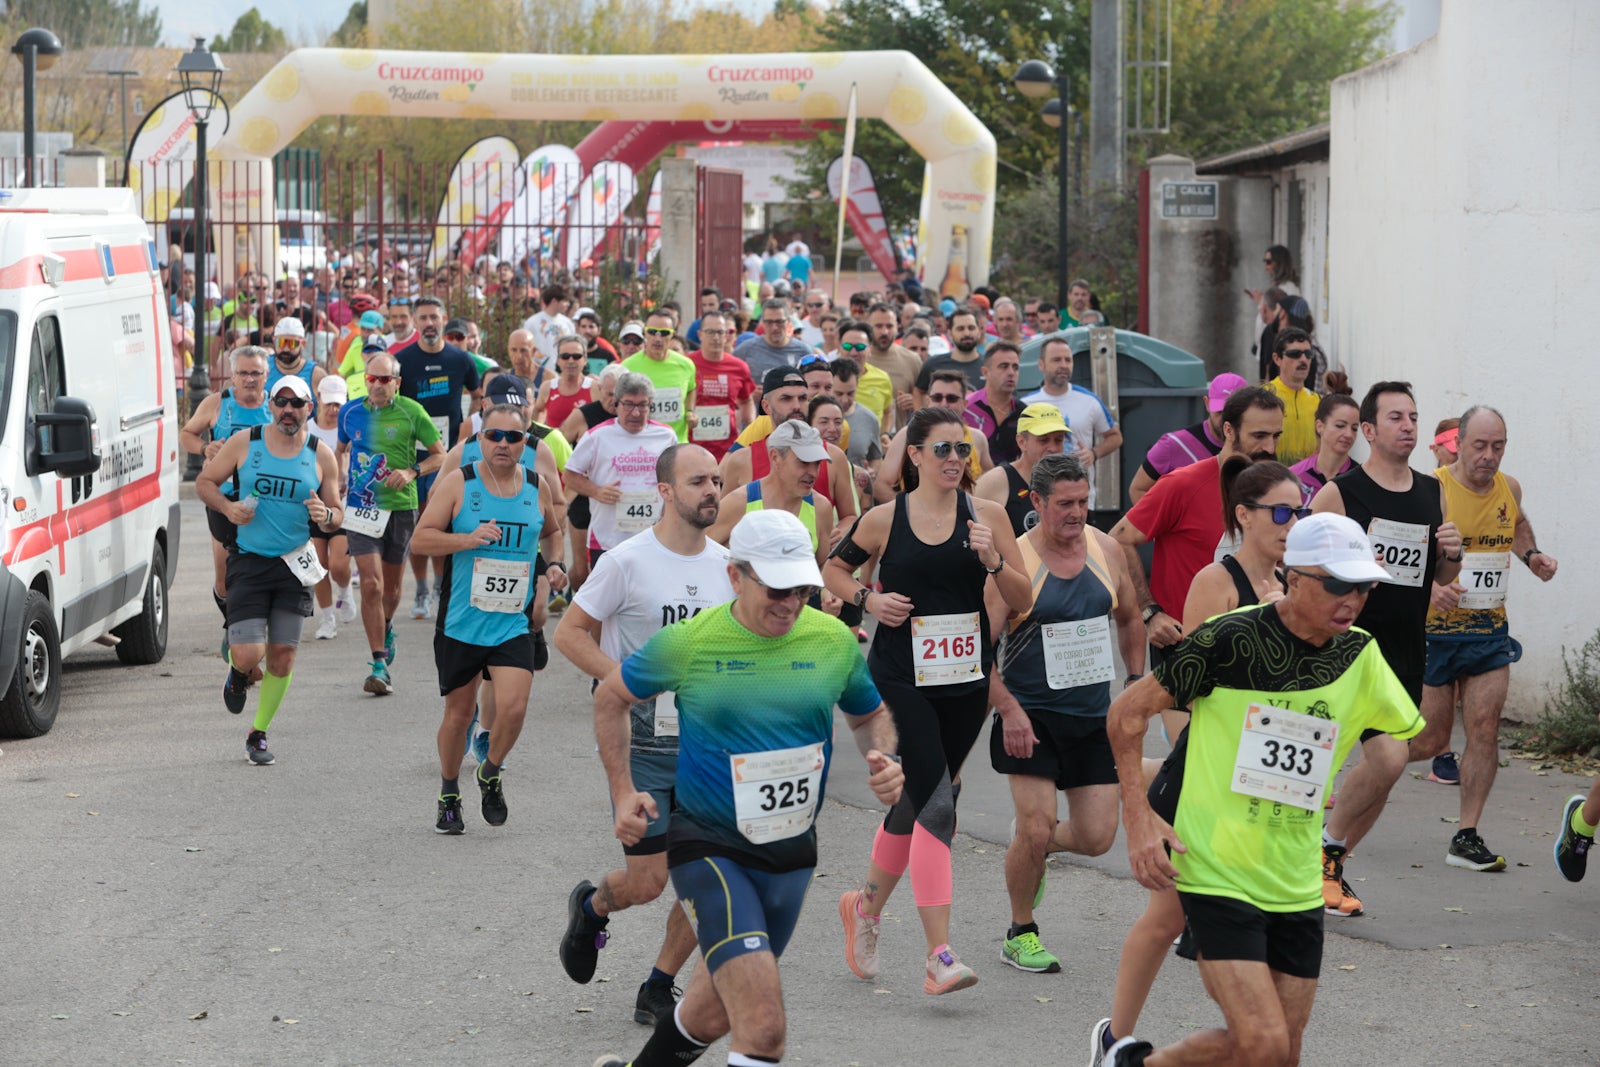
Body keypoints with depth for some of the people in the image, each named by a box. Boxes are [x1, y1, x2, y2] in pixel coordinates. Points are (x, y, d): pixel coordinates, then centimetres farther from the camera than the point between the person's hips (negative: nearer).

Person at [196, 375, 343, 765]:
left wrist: (325, 516, -16)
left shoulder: (321, 456, 3)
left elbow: (337, 513, 8)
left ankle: (258, 734, 21)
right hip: (248, 561, -2)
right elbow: (205, 482, 7)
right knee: (249, 654, -13)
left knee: (282, 655, 3)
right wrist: (227, 507, -13)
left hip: (293, 564, 2)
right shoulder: (244, 443, -2)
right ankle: (238, 675, 25)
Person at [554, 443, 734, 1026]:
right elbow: (569, 633, -6)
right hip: (644, 744, -5)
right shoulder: (627, 562, -10)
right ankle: (591, 908, 33)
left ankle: (658, 989, 16)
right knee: (647, 880, -3)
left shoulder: (726, 564, 6)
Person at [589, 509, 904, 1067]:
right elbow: (610, 698, 7)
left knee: (713, 1014, 21)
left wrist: (884, 759, -6)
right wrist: (624, 791, 1)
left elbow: (871, 713, 16)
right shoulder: (688, 642, -11)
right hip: (708, 846, -5)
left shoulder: (833, 640, -3)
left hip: (791, 852, 5)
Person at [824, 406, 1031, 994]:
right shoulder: (884, 520, -2)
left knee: (916, 802, 16)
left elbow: (1023, 600, 2)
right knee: (937, 808, -16)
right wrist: (869, 598, -4)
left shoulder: (987, 515, 3)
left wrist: (992, 559, -16)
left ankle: (867, 906, 41)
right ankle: (940, 956, -18)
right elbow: (836, 569, 14)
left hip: (965, 681, 4)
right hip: (899, 680, -4)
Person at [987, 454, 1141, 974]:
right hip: (1030, 715, -5)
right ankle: (1020, 934, 11)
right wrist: (1008, 710, -19)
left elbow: (1130, 620, 19)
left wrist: (1136, 687, 12)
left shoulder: (1106, 550, 3)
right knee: (1036, 828, -12)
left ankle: (1036, 844, 35)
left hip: (1094, 716, 5)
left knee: (1096, 837, 0)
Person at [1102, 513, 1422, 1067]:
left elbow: (1418, 735, 15)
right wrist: (1139, 818, -10)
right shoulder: (1229, 638, -12)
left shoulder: (1360, 655, 3)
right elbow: (1128, 711, -4)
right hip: (1218, 874, -6)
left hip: (1297, 890, 6)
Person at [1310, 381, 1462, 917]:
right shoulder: (1339, 494, -7)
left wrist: (1451, 554, -3)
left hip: (1407, 650, 6)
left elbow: (1442, 577, 19)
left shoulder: (1433, 494, 10)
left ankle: (1330, 867, 24)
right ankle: (1327, 847, 3)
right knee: (1389, 759, -19)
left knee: (1380, 767, 7)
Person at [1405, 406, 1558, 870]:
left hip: (1490, 629, 5)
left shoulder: (1509, 488, 4)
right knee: (1429, 742, 0)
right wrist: (1430, 586, -31)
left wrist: (1531, 554, 9)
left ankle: (1467, 837, 4)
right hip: (1434, 628, -5)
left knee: (1485, 730, -4)